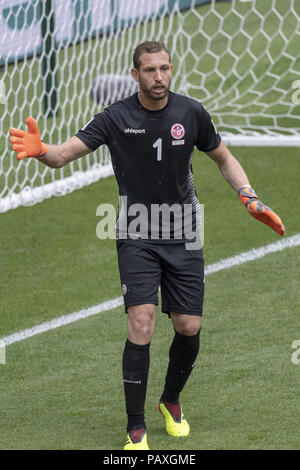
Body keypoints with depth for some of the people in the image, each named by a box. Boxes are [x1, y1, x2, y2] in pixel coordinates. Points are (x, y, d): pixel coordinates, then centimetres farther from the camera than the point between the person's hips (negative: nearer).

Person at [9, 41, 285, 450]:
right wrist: (42, 150, -40)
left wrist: (251, 200, -1)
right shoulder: (117, 118, -10)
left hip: (183, 236, 2)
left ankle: (171, 401, 31)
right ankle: (136, 429, -9)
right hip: (137, 237, -2)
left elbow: (224, 158, 12)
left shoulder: (191, 113, -4)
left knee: (189, 327, 1)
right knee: (141, 322, -16)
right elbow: (64, 154, -17)